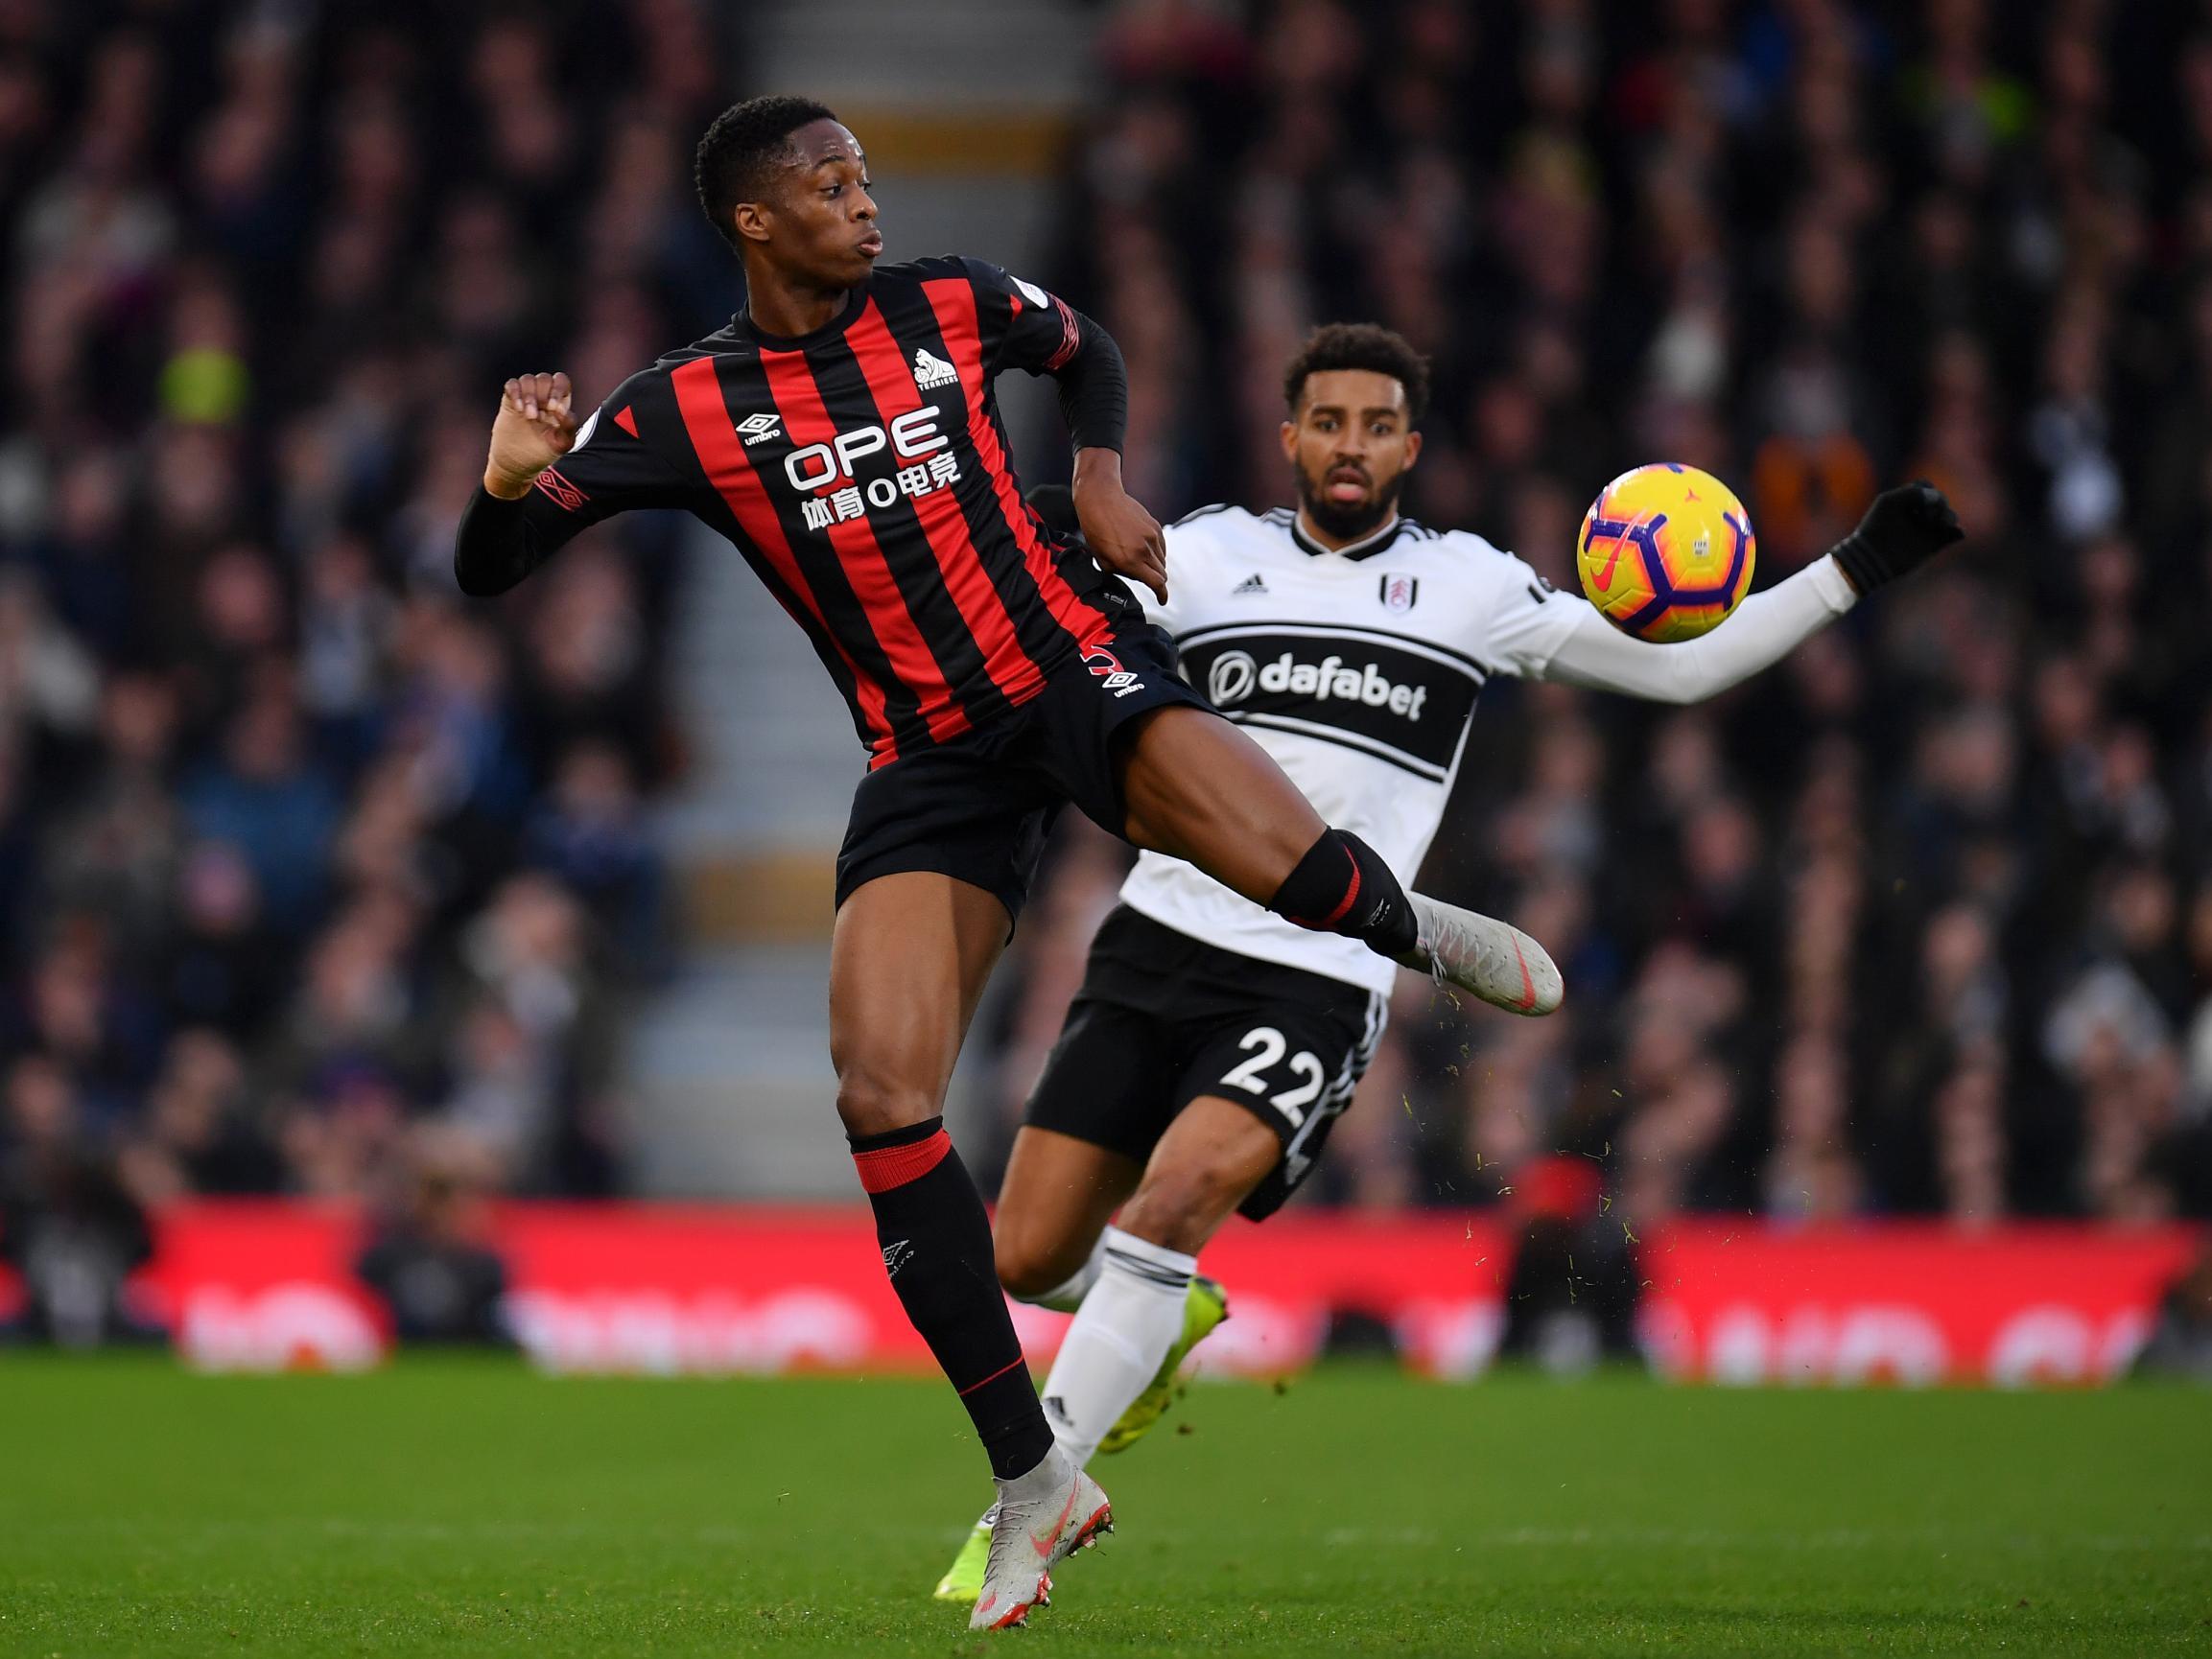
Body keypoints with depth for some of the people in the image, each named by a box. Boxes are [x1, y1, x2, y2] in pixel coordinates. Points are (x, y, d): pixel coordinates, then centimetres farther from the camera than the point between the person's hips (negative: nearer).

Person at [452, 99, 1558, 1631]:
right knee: (881, 1095, -17)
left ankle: (1415, 929, 8)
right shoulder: (684, 411, -1)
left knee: (1268, 853, -33)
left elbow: (1089, 351, 25)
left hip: (1073, 663, -1)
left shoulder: (951, 305, 3)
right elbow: (490, 570, -3)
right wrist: (510, 480, -25)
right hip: (931, 761, 1)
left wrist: (1101, 473, 6)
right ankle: (1033, 1478, -6)